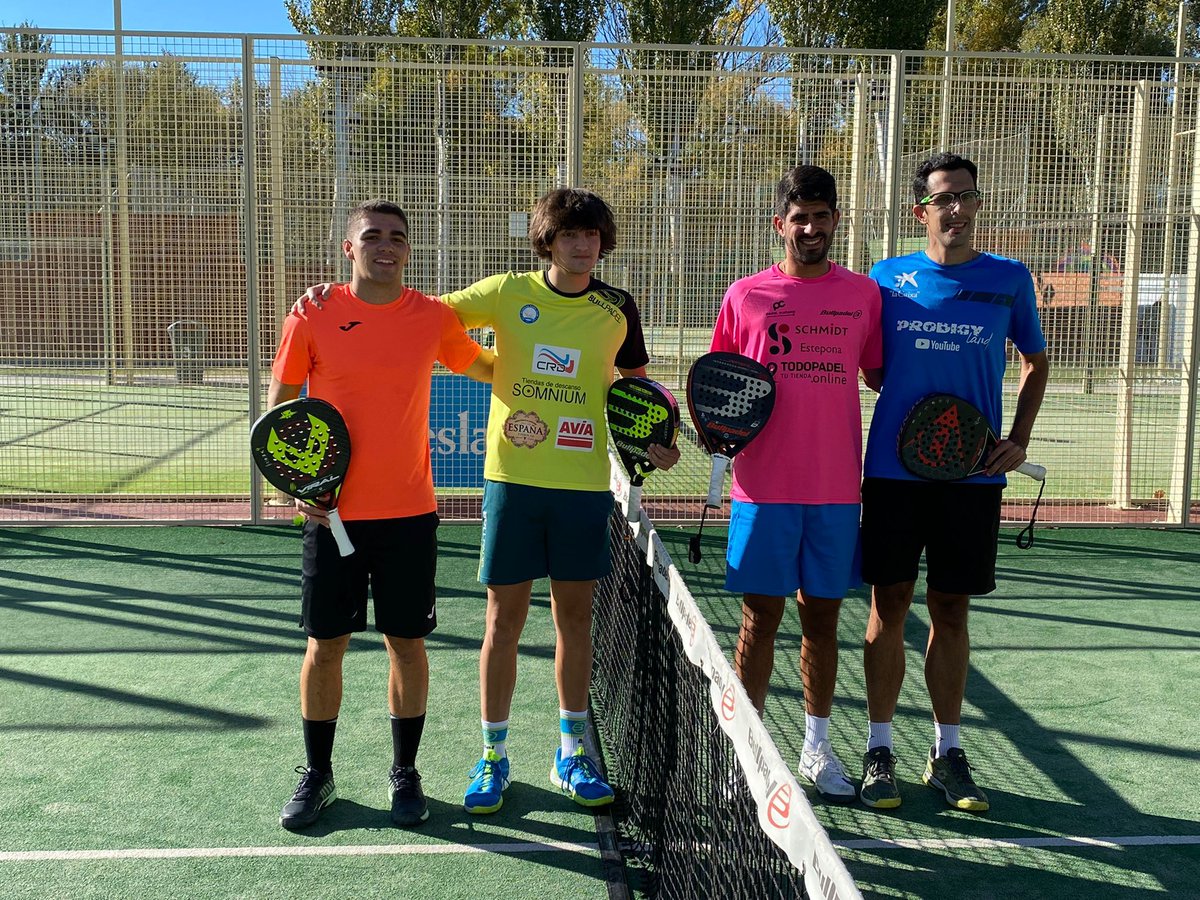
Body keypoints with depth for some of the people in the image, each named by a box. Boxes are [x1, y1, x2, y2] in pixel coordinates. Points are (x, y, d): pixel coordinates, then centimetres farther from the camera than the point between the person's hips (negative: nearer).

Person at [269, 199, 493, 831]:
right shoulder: (313, 315, -3)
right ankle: (317, 773, 25)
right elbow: (279, 405, 3)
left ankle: (404, 773, 25)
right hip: (332, 513, 0)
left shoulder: (433, 317, 0)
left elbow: (481, 367, 20)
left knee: (407, 644, 8)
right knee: (325, 645, 7)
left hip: (409, 514, 1)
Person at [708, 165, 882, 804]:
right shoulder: (745, 296, 2)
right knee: (761, 618, 3)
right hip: (764, 487, -1)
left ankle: (817, 747, 24)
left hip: (837, 490, 2)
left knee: (822, 617, 11)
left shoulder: (863, 294, 7)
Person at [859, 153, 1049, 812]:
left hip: (973, 474, 1)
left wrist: (1019, 438, 3)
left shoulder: (1010, 280, 5)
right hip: (893, 470, 0)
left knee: (951, 610, 7)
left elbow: (1036, 362, 16)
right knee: (889, 607, 4)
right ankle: (880, 748, 15)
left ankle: (946, 753, 19)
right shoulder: (888, 278, 4)